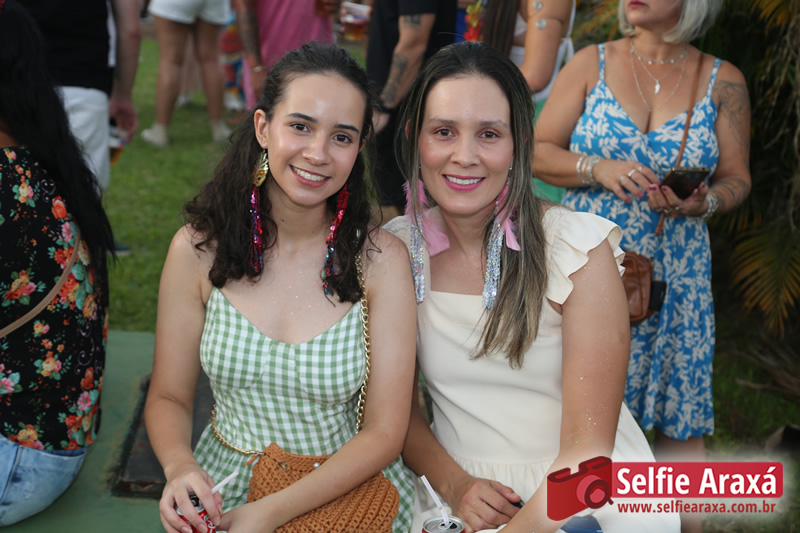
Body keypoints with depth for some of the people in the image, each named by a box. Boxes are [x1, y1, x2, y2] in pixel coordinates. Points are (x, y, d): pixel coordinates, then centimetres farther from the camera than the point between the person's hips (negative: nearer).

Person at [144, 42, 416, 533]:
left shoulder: (381, 258, -11)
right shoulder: (199, 250, -6)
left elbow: (384, 432, -11)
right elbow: (169, 398, 3)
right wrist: (180, 466, -18)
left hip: (350, 493, 1)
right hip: (225, 490, 0)